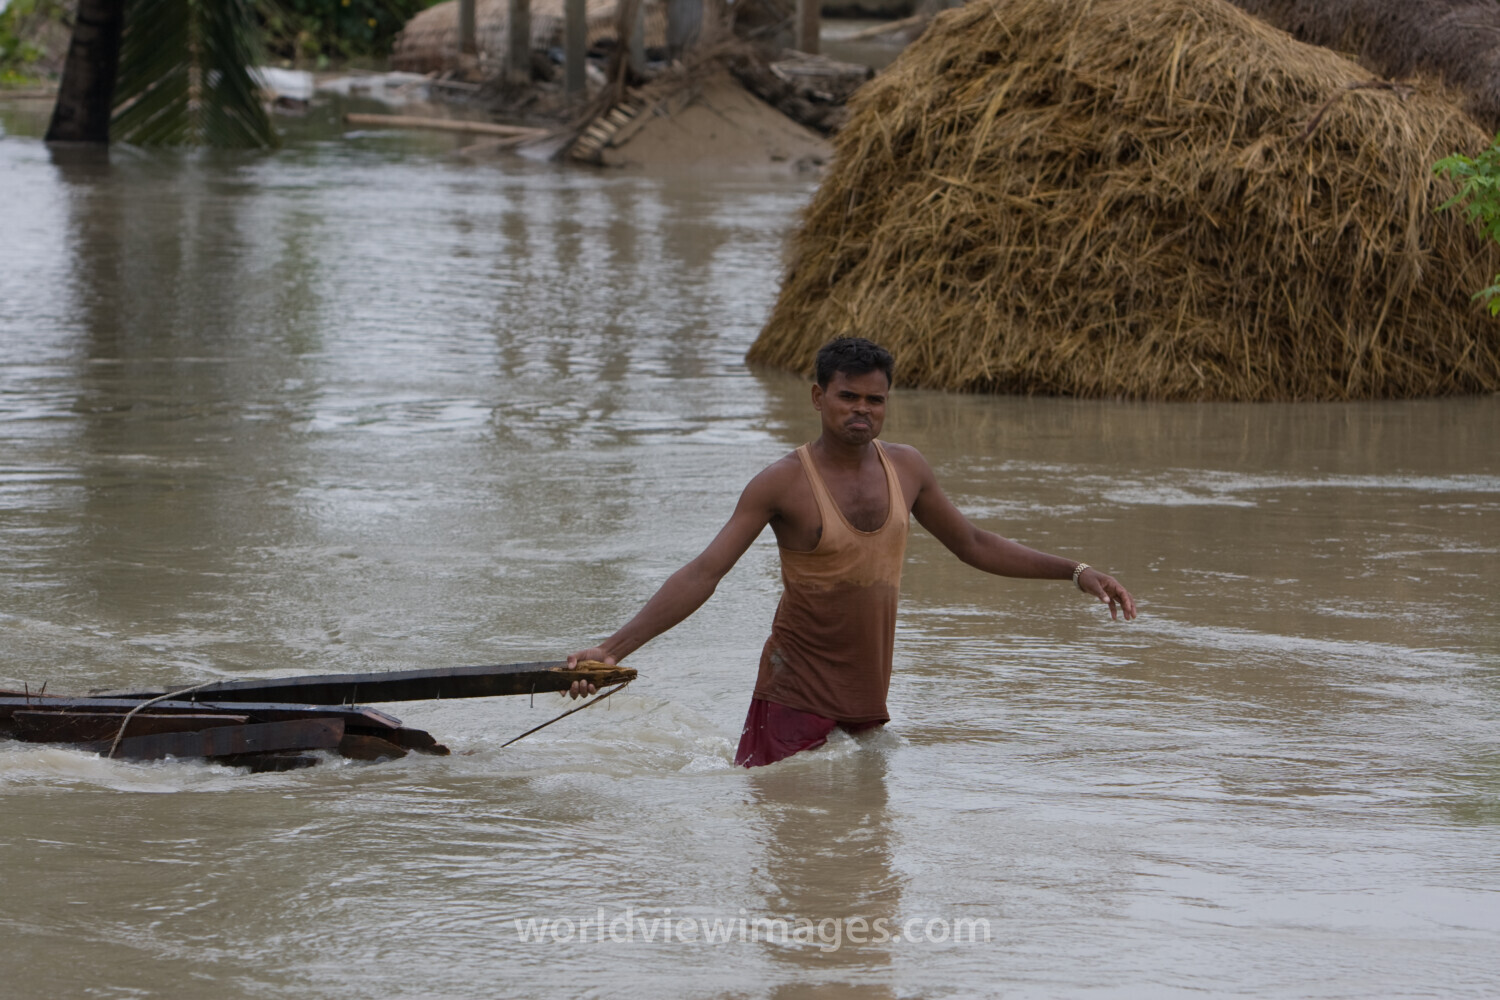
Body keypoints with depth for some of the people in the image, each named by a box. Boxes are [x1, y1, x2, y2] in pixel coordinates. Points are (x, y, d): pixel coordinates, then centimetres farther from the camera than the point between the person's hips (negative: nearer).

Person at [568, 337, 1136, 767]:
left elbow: (974, 545, 20)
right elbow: (702, 575, -17)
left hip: (869, 698, 5)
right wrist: (614, 649, -27)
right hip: (796, 695, -5)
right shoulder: (785, 484, -12)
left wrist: (1075, 572, 16)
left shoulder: (906, 469, 4)